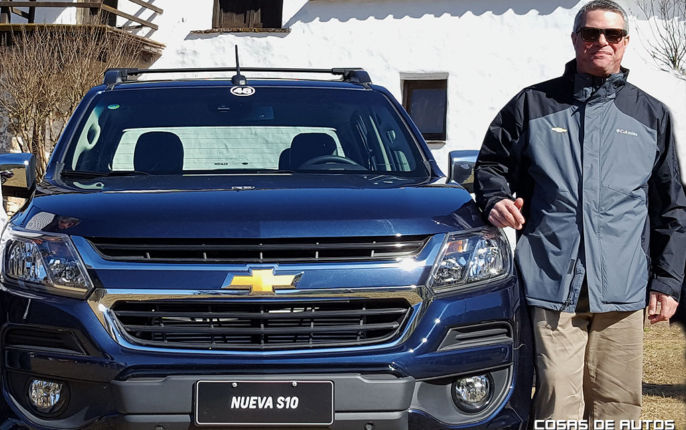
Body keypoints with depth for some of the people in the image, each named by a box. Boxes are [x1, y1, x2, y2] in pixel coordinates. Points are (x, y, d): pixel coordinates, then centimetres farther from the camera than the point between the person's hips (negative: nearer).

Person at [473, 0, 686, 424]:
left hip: (622, 290, 2)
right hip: (552, 281, -1)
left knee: (618, 406, 4)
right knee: (558, 404, -5)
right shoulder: (533, 103, 12)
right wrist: (496, 199, -3)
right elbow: (491, 163, 20)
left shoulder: (652, 115, 15)